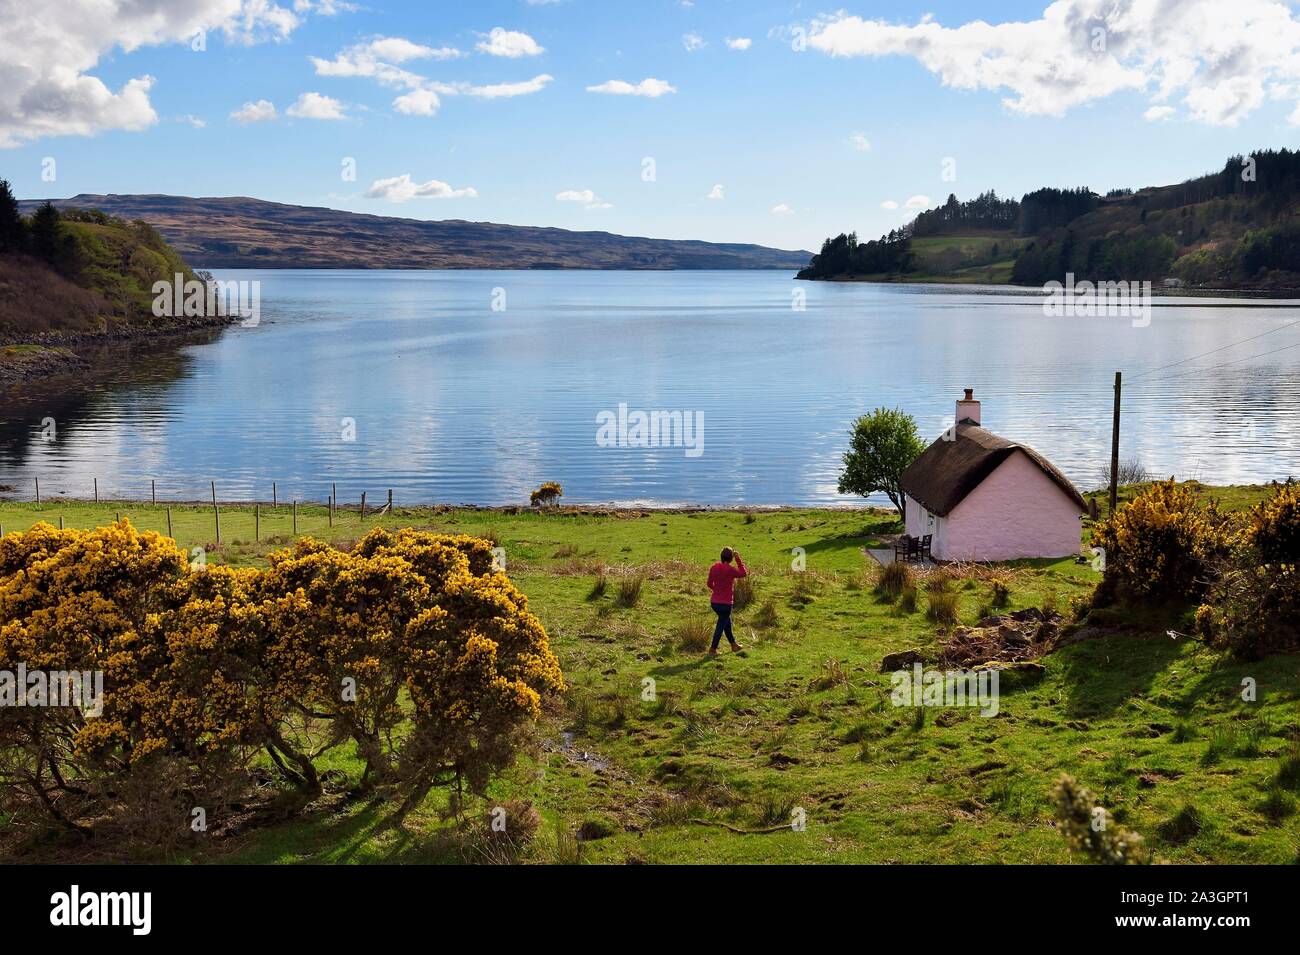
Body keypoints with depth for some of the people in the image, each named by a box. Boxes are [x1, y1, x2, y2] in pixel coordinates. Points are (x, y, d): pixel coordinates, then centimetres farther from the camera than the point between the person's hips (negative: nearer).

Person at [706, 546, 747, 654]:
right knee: (721, 626, 5)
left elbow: (709, 584, 9)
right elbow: (744, 574, -5)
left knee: (727, 622, 23)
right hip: (725, 604, -7)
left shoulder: (713, 567, -1)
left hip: (714, 602, 7)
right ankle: (712, 650, 9)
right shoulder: (729, 569, -20)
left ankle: (734, 644, 36)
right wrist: (738, 559, -5)